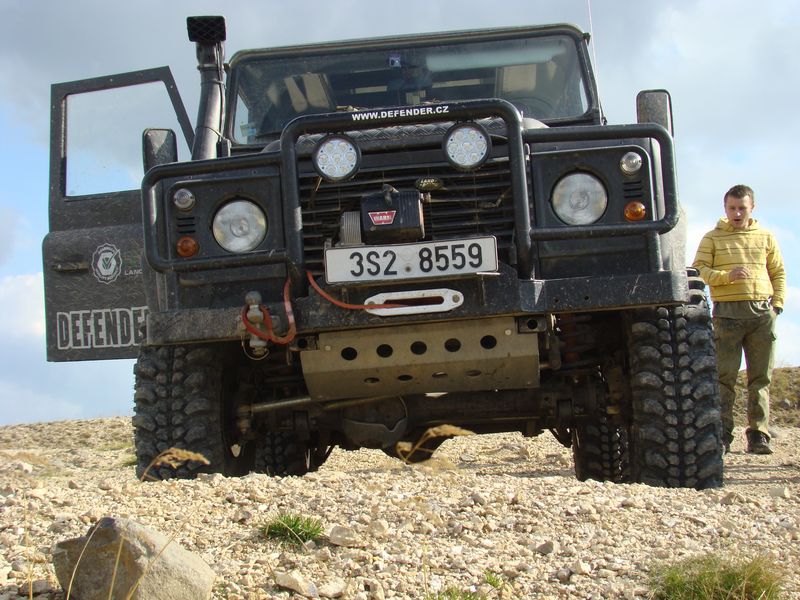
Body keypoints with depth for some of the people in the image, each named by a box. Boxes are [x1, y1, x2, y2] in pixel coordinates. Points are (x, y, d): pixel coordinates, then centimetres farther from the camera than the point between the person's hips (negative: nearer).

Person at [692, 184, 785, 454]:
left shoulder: (765, 237, 17)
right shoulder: (712, 237, 10)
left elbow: (778, 273, 19)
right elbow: (699, 269, 0)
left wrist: (777, 303, 5)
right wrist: (726, 275, -17)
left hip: (762, 311, 3)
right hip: (727, 310, -2)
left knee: (761, 376, 0)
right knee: (725, 375, -7)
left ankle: (758, 435, 2)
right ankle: (722, 435, -7)